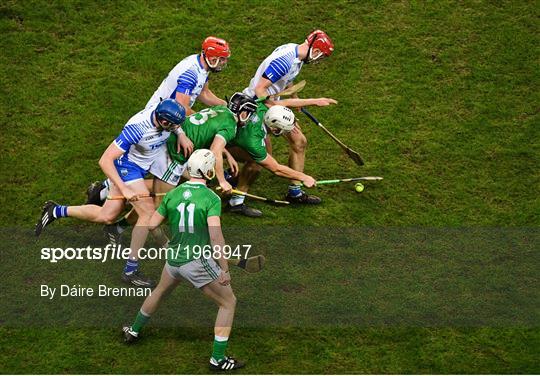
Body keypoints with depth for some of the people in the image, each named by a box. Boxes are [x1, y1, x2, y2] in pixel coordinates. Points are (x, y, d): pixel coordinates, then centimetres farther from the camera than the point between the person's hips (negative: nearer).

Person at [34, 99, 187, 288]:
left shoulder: (164, 111, -18)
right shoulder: (137, 128, -36)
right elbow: (105, 161, -31)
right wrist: (124, 189, -34)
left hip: (140, 168, 8)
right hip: (126, 167, -8)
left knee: (107, 216, 12)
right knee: (148, 212, -16)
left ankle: (56, 211, 28)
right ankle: (131, 270, -6)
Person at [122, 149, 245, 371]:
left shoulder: (172, 195, 2)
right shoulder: (211, 198, -14)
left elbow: (151, 226, 6)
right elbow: (216, 236, -23)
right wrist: (224, 269, -19)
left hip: (174, 259, 6)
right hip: (198, 261, -6)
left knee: (160, 292, 34)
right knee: (228, 303, 10)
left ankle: (134, 331, 50)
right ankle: (218, 359, 7)